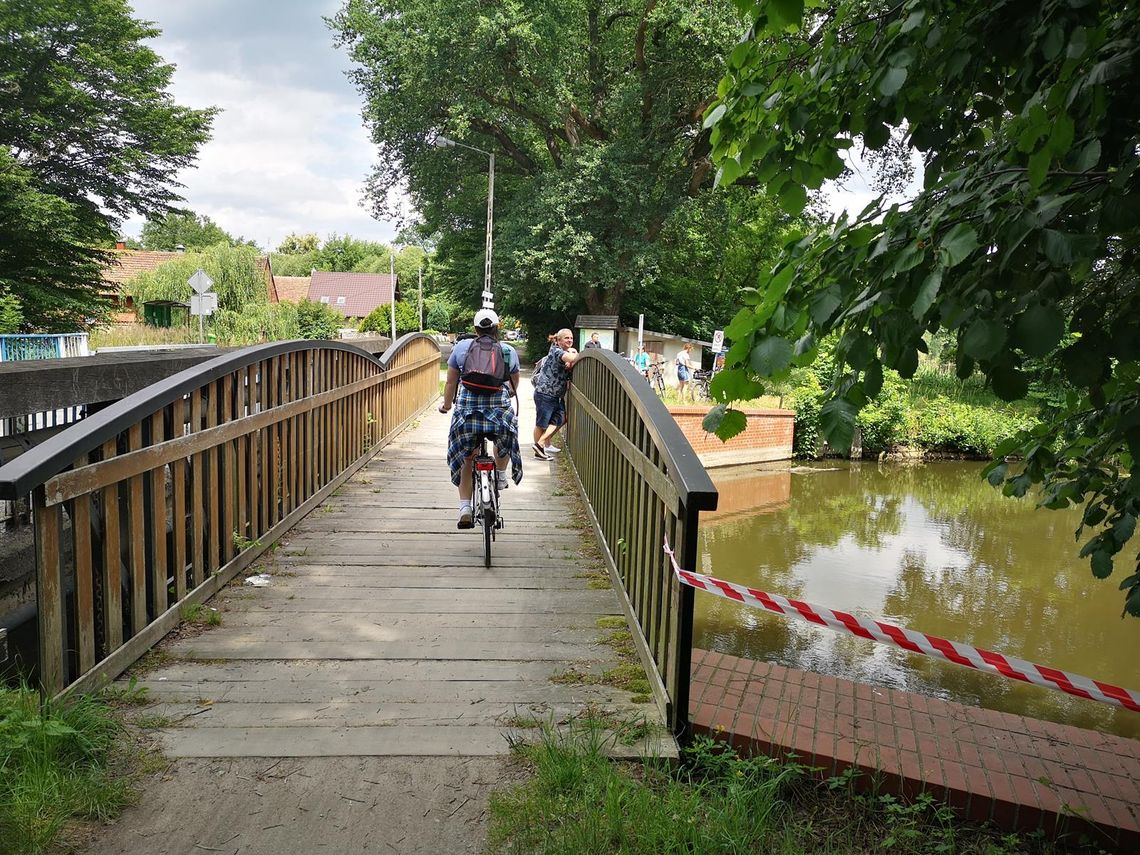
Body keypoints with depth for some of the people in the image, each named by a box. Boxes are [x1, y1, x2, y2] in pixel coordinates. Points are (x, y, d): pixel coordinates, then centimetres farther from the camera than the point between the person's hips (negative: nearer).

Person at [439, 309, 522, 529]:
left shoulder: (461, 347, 4)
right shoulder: (509, 351, 6)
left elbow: (451, 382, 8)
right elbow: (514, 386, 17)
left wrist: (446, 405, 24)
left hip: (466, 410, 0)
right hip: (500, 409, 0)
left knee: (466, 460, 14)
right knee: (505, 435, 35)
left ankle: (465, 508, 9)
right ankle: (500, 475, 40)